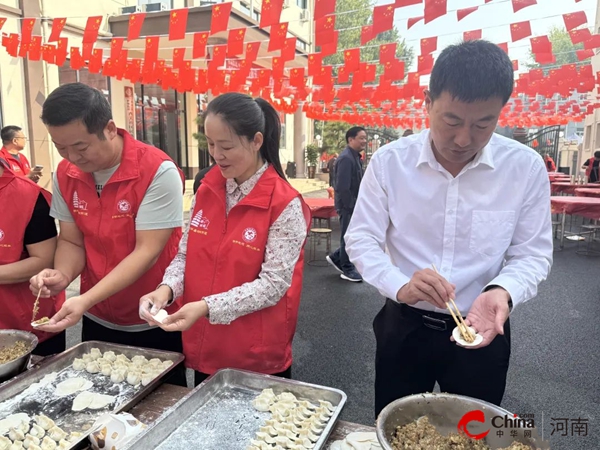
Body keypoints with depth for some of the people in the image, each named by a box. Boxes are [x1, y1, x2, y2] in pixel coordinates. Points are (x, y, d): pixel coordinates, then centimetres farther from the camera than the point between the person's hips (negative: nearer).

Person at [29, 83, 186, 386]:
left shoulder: (157, 171, -22)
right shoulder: (65, 174, -2)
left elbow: (146, 251, -23)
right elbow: (71, 240, 4)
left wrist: (86, 300, -29)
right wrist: (62, 276, -17)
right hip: (97, 321, 5)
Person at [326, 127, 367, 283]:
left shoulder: (355, 157, 11)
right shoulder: (346, 158, -19)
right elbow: (343, 187, -23)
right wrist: (352, 207, -20)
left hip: (355, 204, 9)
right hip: (348, 205, -9)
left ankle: (336, 257, 31)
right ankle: (347, 270, 17)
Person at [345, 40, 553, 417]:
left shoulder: (527, 168, -10)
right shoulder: (390, 161, -12)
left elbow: (532, 254, -5)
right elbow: (361, 239, -9)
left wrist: (501, 292, -27)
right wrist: (400, 286, -28)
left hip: (483, 330, 1)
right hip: (404, 325, 0)